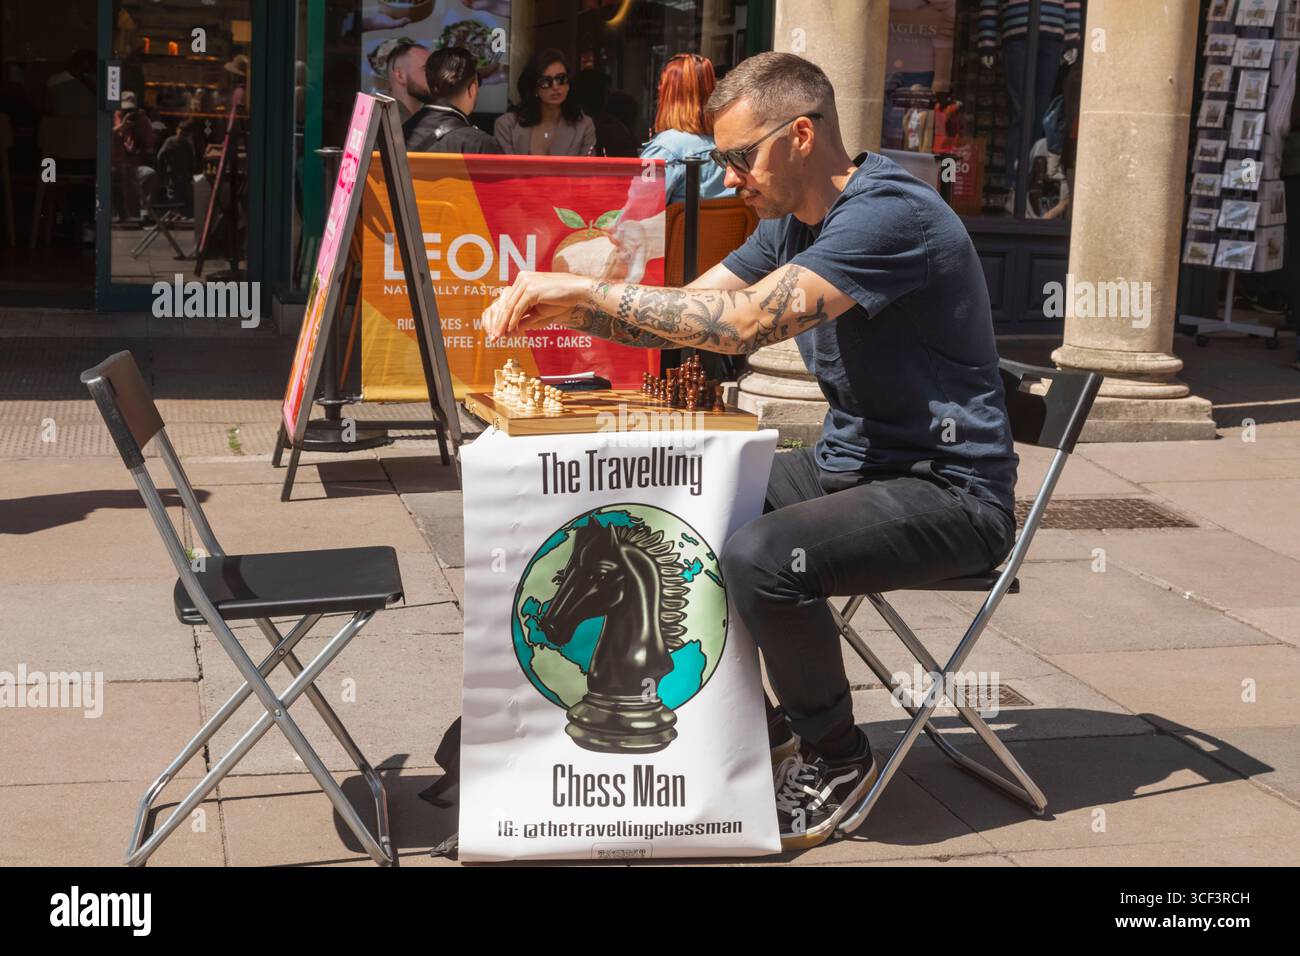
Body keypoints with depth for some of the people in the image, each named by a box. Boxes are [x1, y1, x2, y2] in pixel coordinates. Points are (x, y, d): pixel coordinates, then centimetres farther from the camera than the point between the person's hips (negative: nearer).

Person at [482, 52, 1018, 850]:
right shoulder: (792, 224, 9)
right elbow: (690, 310, 7)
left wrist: (584, 288, -25)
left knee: (761, 557, -31)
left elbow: (742, 322, -31)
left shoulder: (889, 215, -22)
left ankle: (836, 756, -6)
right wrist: (555, 309, -7)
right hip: (852, 464, 9)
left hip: (950, 490, -9)